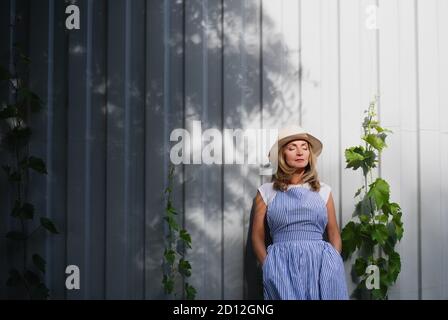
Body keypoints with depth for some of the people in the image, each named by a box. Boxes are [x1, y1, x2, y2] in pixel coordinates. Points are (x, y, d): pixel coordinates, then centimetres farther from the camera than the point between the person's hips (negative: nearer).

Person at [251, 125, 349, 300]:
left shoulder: (323, 191, 13)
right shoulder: (266, 191, 8)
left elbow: (334, 235, 14)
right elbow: (257, 237, 6)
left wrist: (334, 266, -1)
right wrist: (270, 267, -7)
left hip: (321, 265, 2)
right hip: (283, 266, -1)